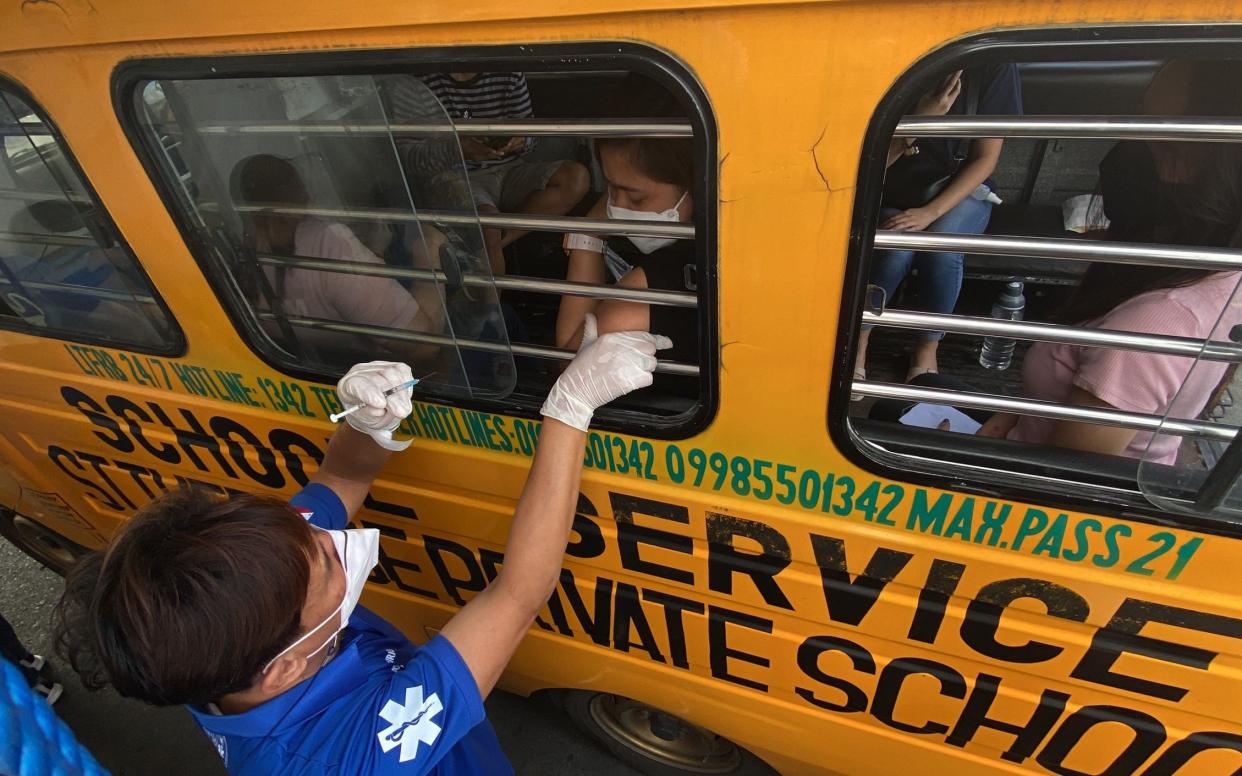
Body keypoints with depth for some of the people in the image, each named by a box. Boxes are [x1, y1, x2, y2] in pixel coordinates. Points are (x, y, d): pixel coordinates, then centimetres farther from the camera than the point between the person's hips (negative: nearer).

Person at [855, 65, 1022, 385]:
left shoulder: (994, 65, -14)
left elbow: (985, 159, -11)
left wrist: (930, 212, -24)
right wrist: (920, 119, -30)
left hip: (961, 190, 0)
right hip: (896, 190, 0)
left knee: (941, 247, -30)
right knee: (897, 249, -31)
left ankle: (927, 350, -9)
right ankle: (858, 344, -13)